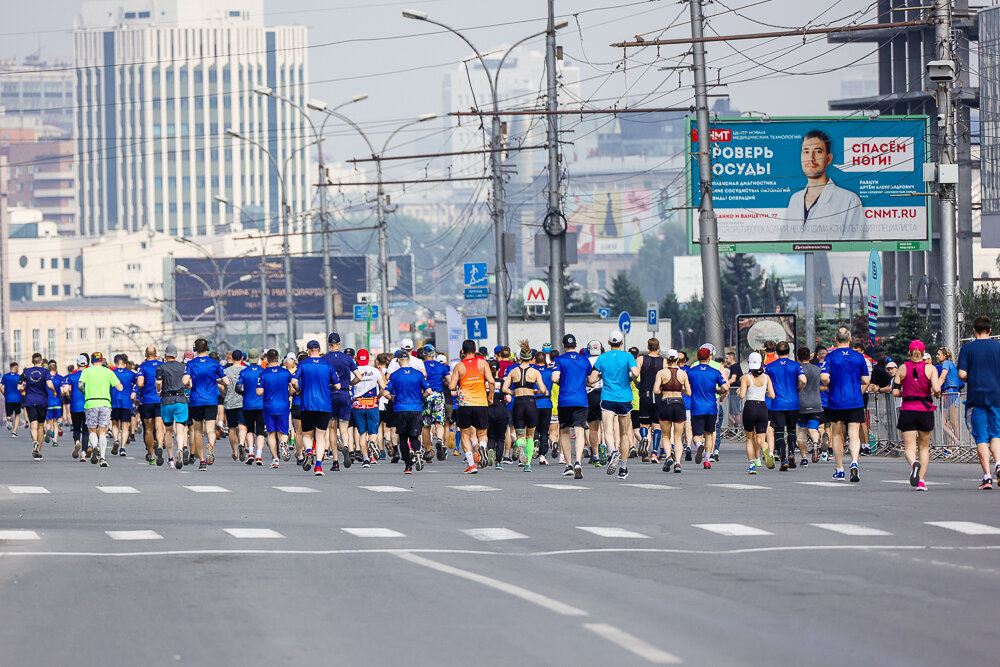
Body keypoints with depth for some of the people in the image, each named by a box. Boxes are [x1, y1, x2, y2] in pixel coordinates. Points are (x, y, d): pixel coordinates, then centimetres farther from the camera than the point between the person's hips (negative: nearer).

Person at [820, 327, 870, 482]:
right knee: (854, 435, -3)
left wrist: (828, 386, 5)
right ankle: (854, 462, -28)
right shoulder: (858, 357, 1)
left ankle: (839, 469, 19)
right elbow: (865, 380, 4)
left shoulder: (831, 356, -5)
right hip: (855, 402, 1)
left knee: (837, 434, 14)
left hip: (835, 401, -1)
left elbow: (824, 377, -17)